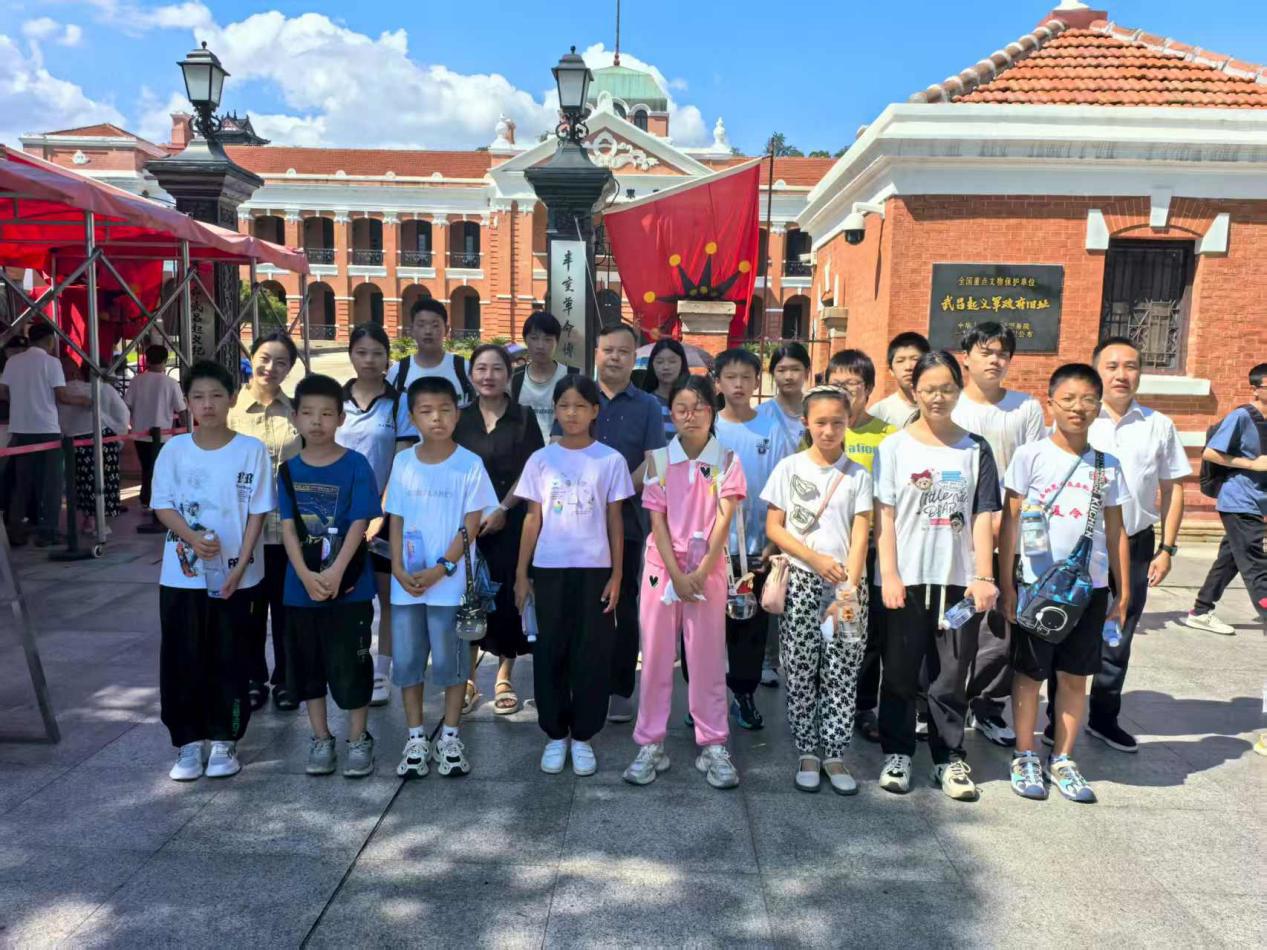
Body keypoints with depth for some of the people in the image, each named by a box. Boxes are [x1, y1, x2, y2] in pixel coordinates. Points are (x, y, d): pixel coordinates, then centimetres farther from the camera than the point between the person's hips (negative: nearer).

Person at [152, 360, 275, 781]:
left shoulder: (251, 450, -5)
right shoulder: (174, 450, 1)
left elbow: (257, 513, -5)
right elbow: (162, 506, 2)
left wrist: (240, 565, -11)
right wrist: (191, 537, -17)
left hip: (234, 575, -1)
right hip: (181, 573, 2)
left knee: (229, 658, 7)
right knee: (182, 659, 7)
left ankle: (224, 740, 21)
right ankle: (188, 742, 21)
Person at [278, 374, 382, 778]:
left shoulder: (356, 465, -6)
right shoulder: (289, 470, 4)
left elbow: (359, 524, -11)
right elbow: (287, 527, -1)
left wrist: (336, 572, -20)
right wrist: (306, 575, -14)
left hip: (349, 586, -4)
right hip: (301, 587, 4)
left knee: (351, 665, 3)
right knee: (307, 666, 12)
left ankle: (358, 740, 19)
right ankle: (321, 739, 27)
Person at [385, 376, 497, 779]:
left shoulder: (470, 465, -6)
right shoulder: (403, 463, 4)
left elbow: (471, 526, -7)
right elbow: (396, 520, 6)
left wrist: (441, 569, -14)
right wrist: (398, 569, -6)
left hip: (450, 582, -3)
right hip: (406, 582, 3)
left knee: (449, 660, 4)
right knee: (406, 660, 8)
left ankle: (449, 737, 20)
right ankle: (416, 738, 22)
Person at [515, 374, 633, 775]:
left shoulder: (610, 460, -1)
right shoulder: (541, 459, 2)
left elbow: (615, 521, 2)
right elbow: (533, 520, 5)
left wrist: (616, 575, -2)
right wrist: (521, 573, 2)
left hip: (594, 570, -1)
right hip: (549, 569, 1)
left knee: (591, 654, 5)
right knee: (549, 653, 7)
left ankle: (582, 737, 19)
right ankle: (555, 735, 21)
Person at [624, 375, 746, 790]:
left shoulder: (726, 461, 0)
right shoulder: (658, 459, 2)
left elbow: (723, 521, -6)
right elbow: (657, 521, -3)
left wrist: (700, 573, -15)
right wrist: (677, 574, -11)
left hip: (708, 569, -1)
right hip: (663, 566, 1)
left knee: (708, 658, 4)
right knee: (656, 657, 5)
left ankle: (713, 747, 14)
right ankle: (651, 746, 14)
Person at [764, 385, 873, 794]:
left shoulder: (858, 475, 4)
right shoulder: (790, 468, 3)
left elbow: (860, 537, -2)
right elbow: (773, 527, 1)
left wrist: (849, 590, -12)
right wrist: (816, 559, -10)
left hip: (847, 584, 1)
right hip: (801, 581, 0)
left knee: (842, 674, 3)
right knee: (800, 672, 3)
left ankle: (835, 755, 15)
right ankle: (807, 753, 16)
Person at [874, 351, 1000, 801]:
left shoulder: (975, 450, 7)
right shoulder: (895, 447, 2)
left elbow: (982, 518, 3)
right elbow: (884, 515, -2)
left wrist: (983, 577, -5)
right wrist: (888, 575, -9)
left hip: (956, 579, 1)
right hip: (906, 578, -1)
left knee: (951, 672, 9)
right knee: (900, 671, 8)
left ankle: (950, 757, 21)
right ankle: (897, 753, 21)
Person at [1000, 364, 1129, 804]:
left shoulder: (1107, 465, 6)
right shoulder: (1030, 456, -5)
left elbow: (1115, 531, 10)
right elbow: (1009, 523, -4)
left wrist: (1123, 592, 9)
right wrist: (1005, 585, -7)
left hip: (1090, 586, 3)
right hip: (1036, 584, -3)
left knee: (1075, 677, 11)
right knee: (1029, 673, 8)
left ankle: (1062, 759, 25)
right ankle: (1025, 758, 22)